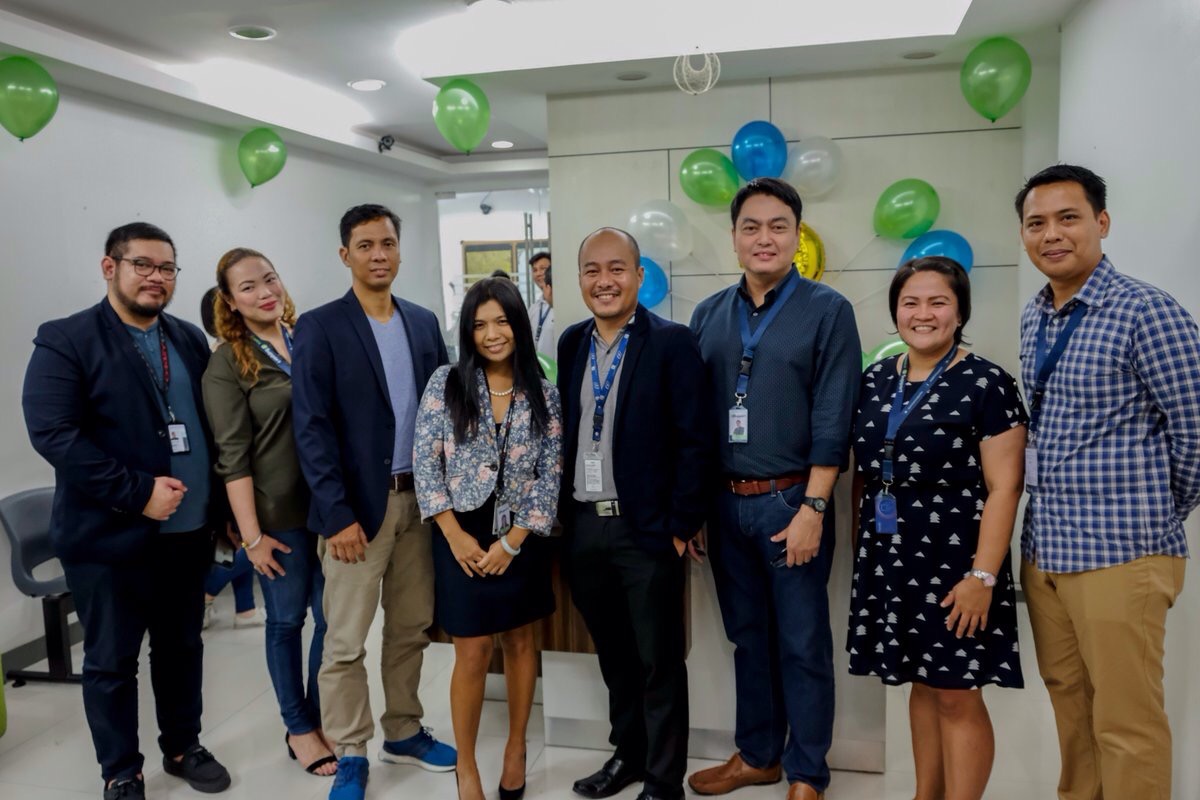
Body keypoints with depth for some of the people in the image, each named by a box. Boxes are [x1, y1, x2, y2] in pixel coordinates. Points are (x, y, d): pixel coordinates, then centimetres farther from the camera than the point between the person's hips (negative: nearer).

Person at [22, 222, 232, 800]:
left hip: (188, 531, 5)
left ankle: (182, 748, 36)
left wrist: (217, 505, 3)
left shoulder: (190, 340, 10)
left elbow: (215, 424, 13)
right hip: (109, 536, -5)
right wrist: (138, 492, -21)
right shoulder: (65, 341, -8)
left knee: (182, 648, 17)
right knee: (111, 662, 10)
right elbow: (52, 433, -17)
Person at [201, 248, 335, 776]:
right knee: (287, 619, 10)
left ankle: (321, 717, 30)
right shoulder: (226, 363, -5)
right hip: (279, 512, -3)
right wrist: (251, 535, -11)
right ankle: (298, 728, 29)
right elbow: (233, 455, -8)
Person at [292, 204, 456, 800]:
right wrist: (338, 514, -15)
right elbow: (312, 429, -11)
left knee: (411, 628, 16)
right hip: (359, 506, -5)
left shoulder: (424, 322, 8)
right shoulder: (319, 328, -7)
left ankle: (403, 733, 34)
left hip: (419, 500, 5)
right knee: (345, 642, 4)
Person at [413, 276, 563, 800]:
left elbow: (549, 475, -2)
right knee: (472, 652, 2)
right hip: (462, 538, -1)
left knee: (519, 642, 13)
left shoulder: (543, 394, -1)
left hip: (521, 539, 2)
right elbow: (425, 463, -5)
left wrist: (512, 541, -9)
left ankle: (516, 747, 33)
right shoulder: (446, 383, -4)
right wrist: (455, 536, -10)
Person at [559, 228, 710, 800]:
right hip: (582, 527, 5)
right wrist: (563, 513, 9)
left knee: (658, 661, 8)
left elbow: (693, 442, -11)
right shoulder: (571, 342, 8)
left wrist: (681, 526, -13)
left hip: (645, 530, -5)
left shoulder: (672, 342, -9)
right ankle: (628, 753, 38)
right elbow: (564, 430, 11)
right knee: (613, 655, 19)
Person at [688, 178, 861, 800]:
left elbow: (833, 421, -10)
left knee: (803, 645, 7)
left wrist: (813, 508, -15)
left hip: (790, 501, -4)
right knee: (747, 636, 17)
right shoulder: (708, 314, 8)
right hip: (725, 502, 4)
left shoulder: (828, 310, -4)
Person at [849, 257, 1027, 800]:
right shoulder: (874, 381, 7)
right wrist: (862, 547, 12)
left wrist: (982, 575, -17)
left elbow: (1003, 488, -13)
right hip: (889, 561, 5)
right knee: (920, 684, 17)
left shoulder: (986, 384, -9)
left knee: (957, 695, 3)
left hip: (954, 564, -5)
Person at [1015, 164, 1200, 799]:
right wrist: (1044, 521, 14)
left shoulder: (1146, 312, -11)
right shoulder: (1033, 317, 11)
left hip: (1119, 552, -6)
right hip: (1042, 549, 7)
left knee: (1125, 722, 1)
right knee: (1068, 701, 17)